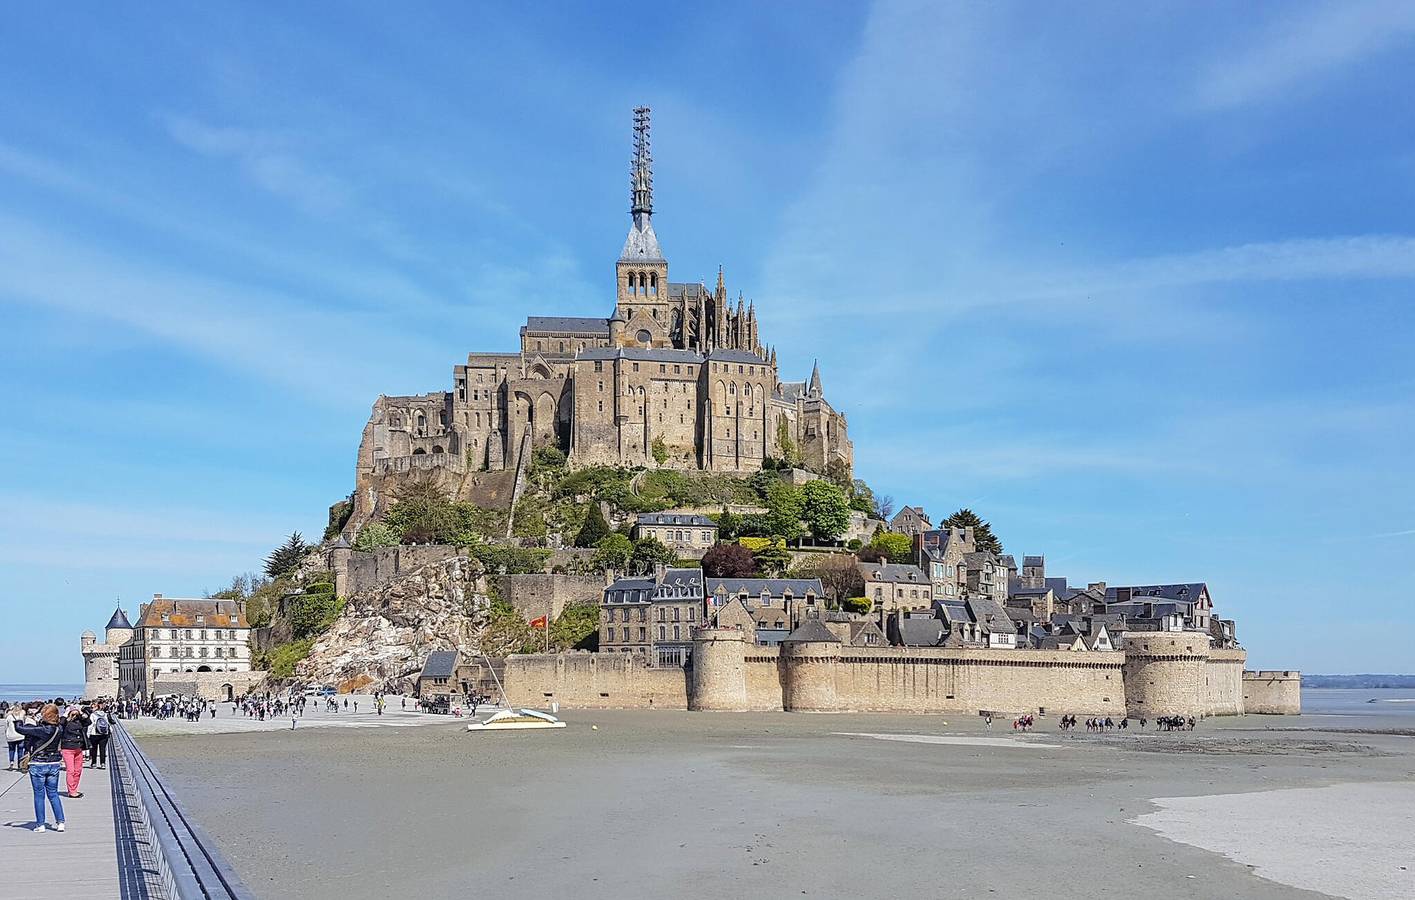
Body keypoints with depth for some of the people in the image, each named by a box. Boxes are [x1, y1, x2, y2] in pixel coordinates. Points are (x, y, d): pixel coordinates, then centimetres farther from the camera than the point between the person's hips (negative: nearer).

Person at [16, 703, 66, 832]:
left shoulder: (39, 729, -20)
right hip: (54, 764, 5)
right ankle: (60, 822, 11)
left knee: (39, 795, 6)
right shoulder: (58, 730, -4)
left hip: (38, 765, -5)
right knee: (53, 794, 14)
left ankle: (40, 825, 9)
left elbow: (19, 729, -17)